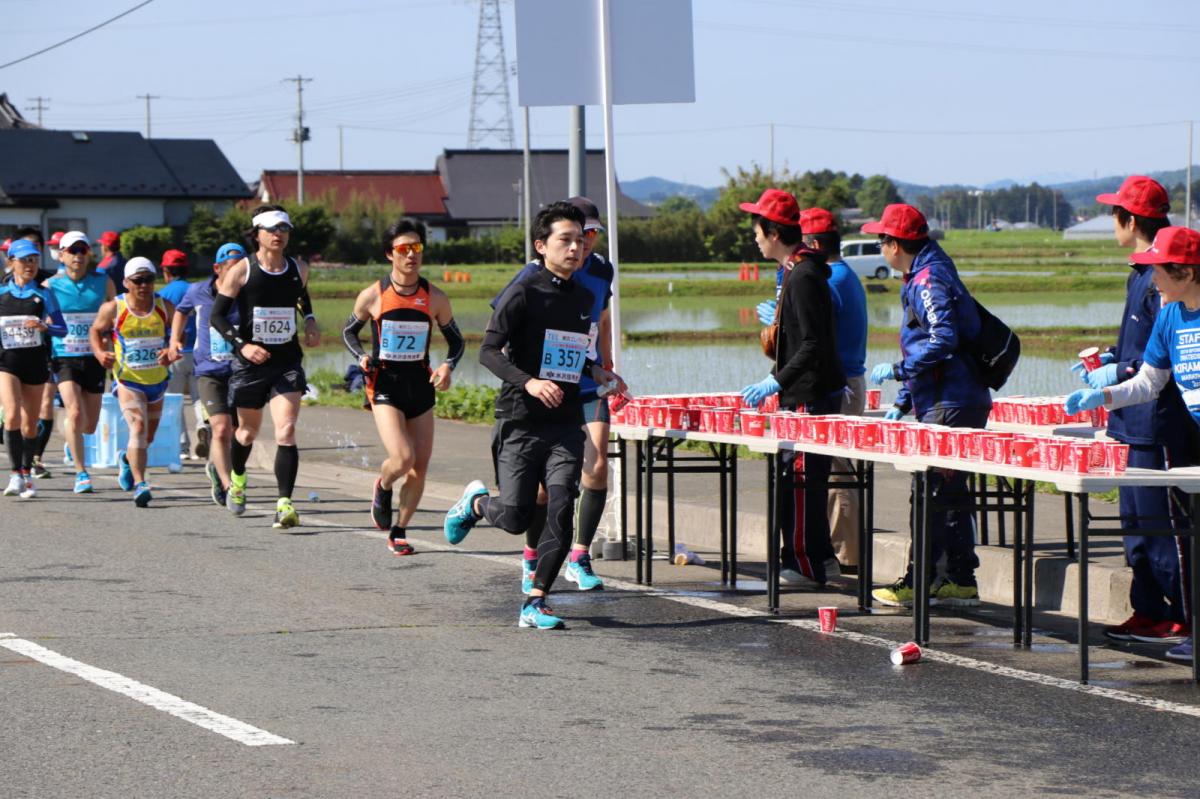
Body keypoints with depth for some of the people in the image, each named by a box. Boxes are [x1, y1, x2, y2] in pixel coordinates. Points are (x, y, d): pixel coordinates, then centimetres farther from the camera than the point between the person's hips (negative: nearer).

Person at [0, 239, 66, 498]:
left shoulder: (43, 294, 4)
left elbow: (62, 328, 1)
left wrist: (44, 327, -16)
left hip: (35, 361, 2)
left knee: (30, 422, 9)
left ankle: (27, 474, 25)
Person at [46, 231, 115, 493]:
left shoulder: (103, 283, 3)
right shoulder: (51, 285, 0)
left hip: (94, 359, 2)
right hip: (64, 358, -2)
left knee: (89, 426, 8)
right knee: (76, 414, -21)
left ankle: (72, 442, 44)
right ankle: (81, 473, -13)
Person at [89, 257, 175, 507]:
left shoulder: (165, 308, -5)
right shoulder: (113, 308, -10)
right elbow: (96, 330, 5)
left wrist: (171, 352, -17)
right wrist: (100, 353, -14)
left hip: (158, 380, 4)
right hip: (127, 379, -4)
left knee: (148, 436, 17)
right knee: (138, 426, -23)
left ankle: (126, 458, 50)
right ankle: (139, 484, -26)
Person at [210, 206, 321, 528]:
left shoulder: (299, 269, 3)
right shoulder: (241, 271, -7)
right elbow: (217, 315, -5)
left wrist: (310, 323, 5)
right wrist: (242, 344, -18)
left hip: (288, 362, 1)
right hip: (250, 364, -1)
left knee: (286, 431, -15)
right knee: (248, 431, 16)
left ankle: (285, 504, -17)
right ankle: (237, 478, 48)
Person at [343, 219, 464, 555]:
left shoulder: (435, 298, 0)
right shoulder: (373, 296, -4)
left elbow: (456, 341, 11)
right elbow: (349, 331, 11)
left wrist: (448, 366, -9)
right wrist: (361, 357, -8)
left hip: (420, 385, 3)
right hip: (385, 385, -3)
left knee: (420, 467, 3)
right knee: (402, 458, -20)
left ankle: (399, 531, 20)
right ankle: (383, 487, 16)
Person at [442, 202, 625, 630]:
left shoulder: (584, 299, 13)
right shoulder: (524, 293, -7)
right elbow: (488, 351, -12)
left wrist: (594, 371, 13)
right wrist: (528, 382, -26)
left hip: (566, 424, 5)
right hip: (521, 421, -5)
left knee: (561, 512, -11)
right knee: (515, 518, -4)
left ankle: (535, 604, -3)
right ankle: (475, 502, 32)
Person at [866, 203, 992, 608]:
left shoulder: (929, 280, -13)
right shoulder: (921, 278, 20)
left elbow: (944, 339, -25)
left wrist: (898, 370, -17)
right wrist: (903, 402, 24)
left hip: (952, 405, -10)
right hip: (943, 402, 10)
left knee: (929, 491, -8)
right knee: (950, 491, 12)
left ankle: (917, 582, -5)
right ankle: (960, 580, 15)